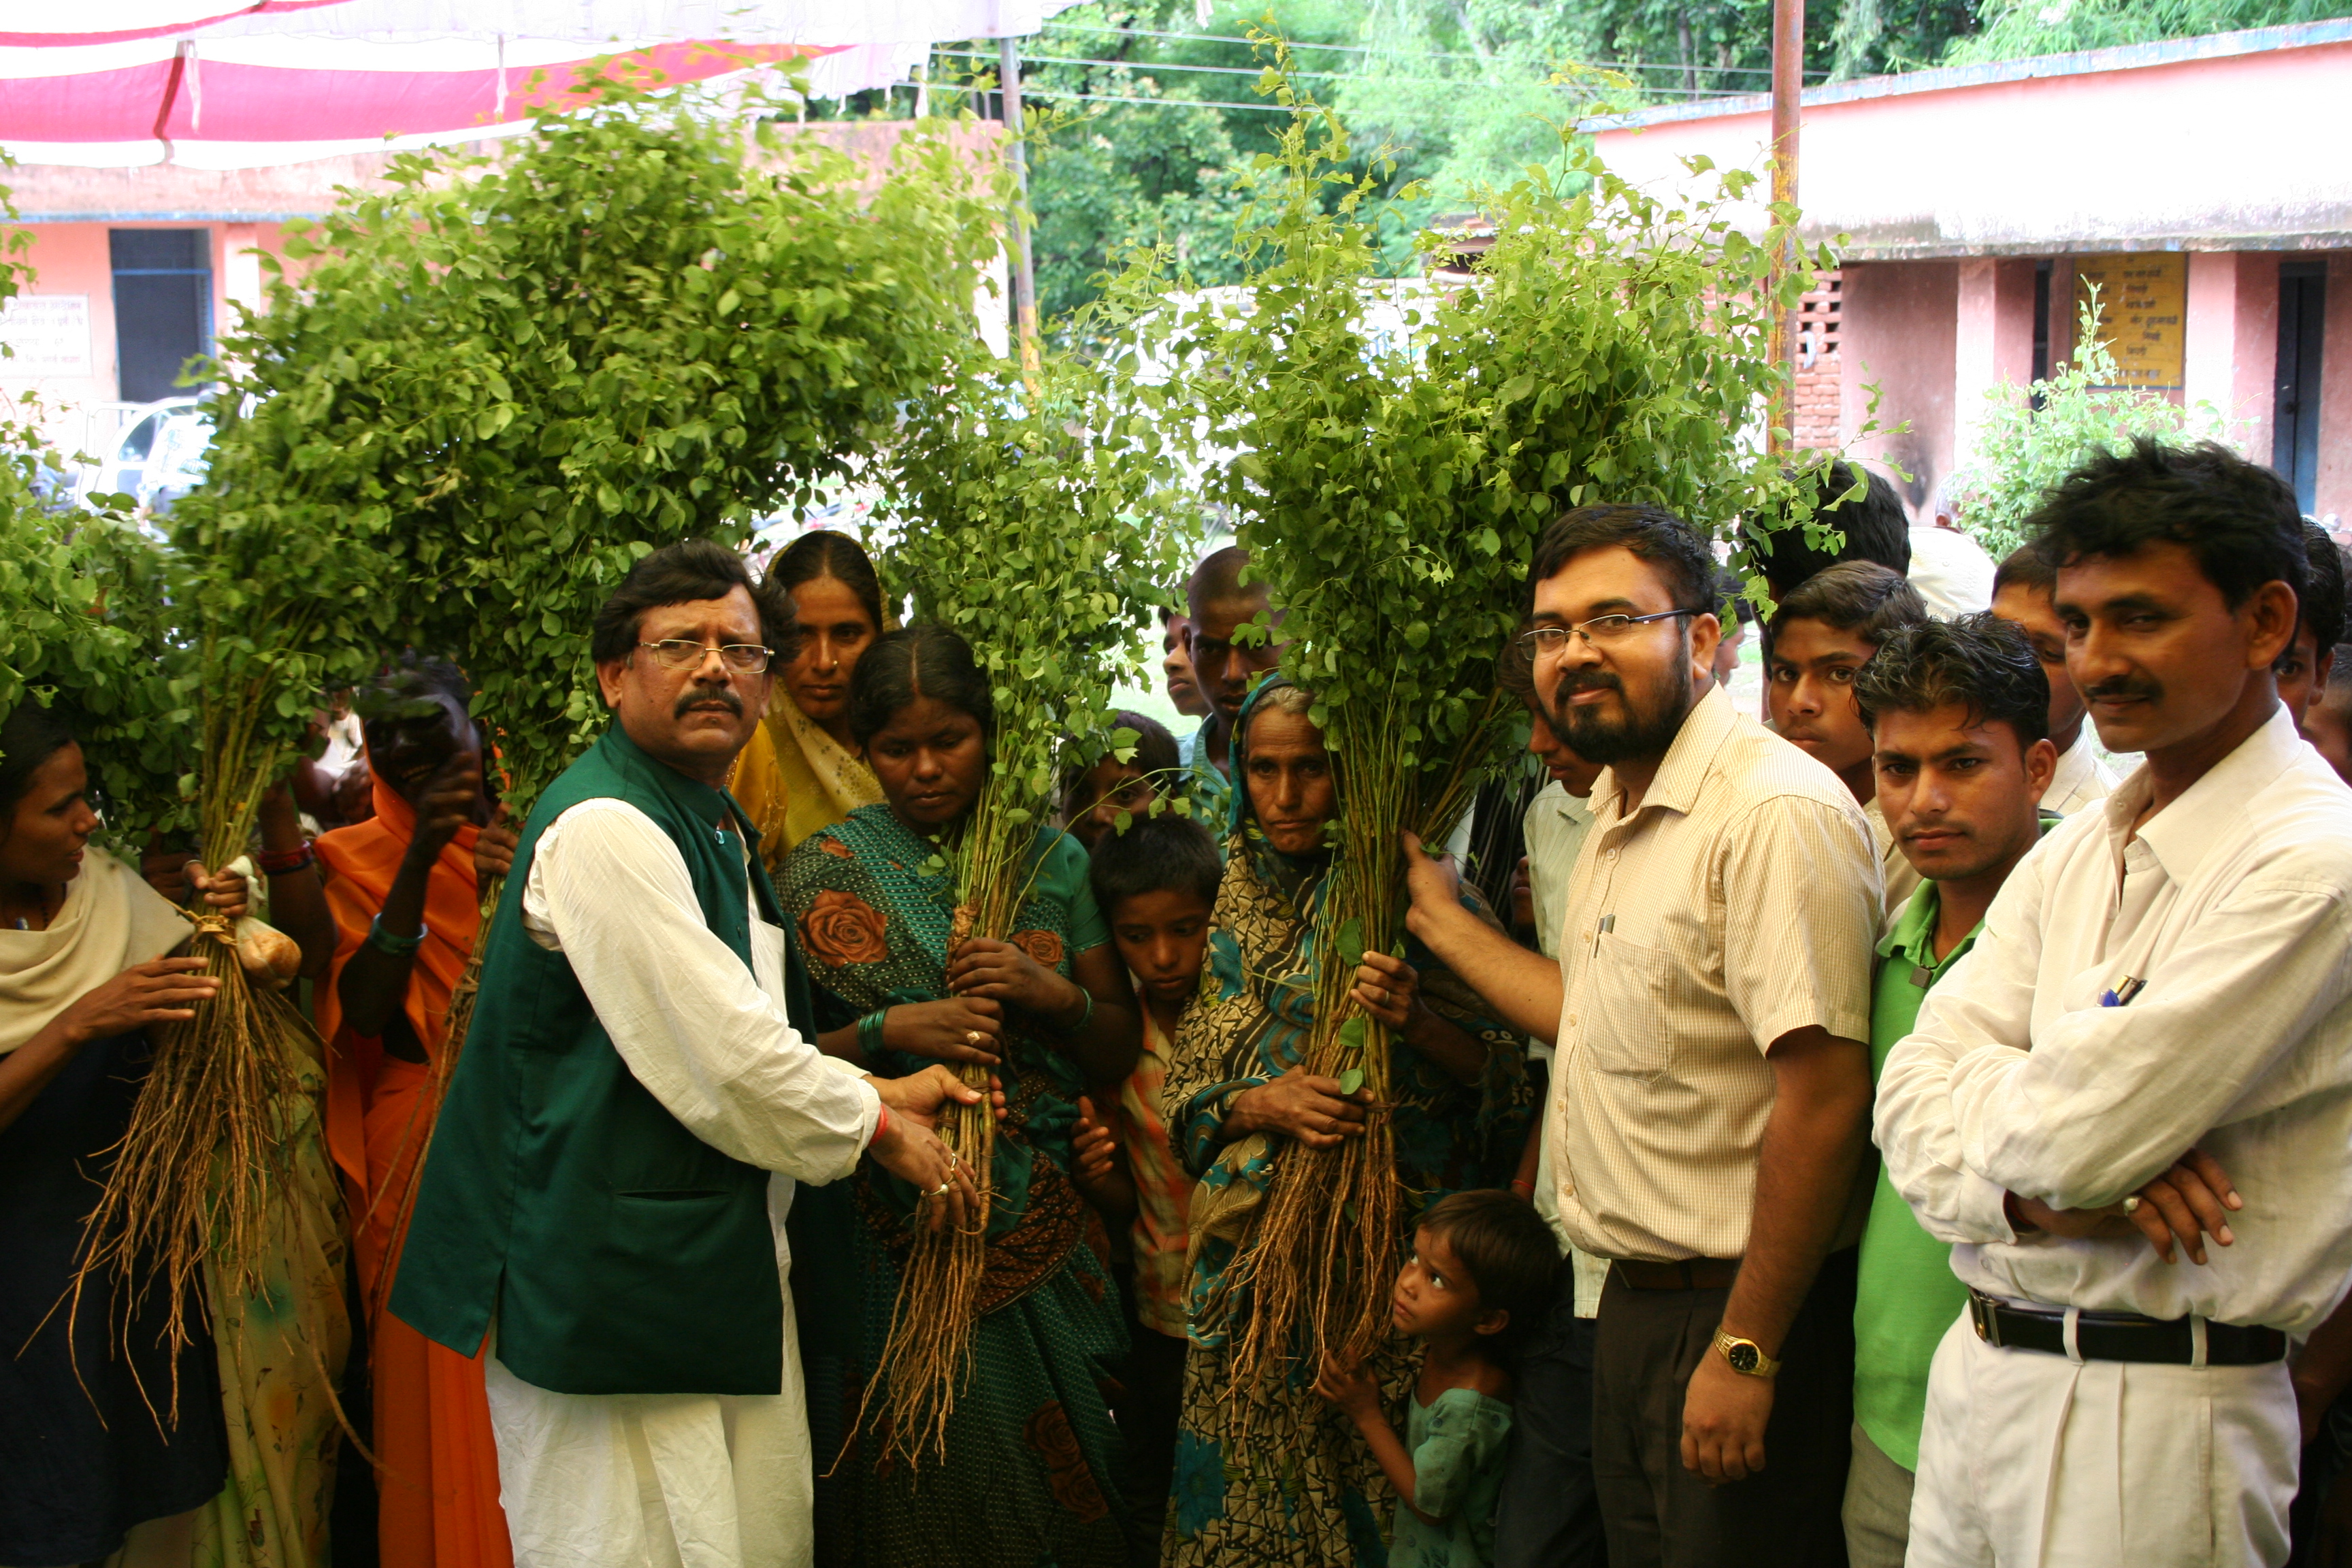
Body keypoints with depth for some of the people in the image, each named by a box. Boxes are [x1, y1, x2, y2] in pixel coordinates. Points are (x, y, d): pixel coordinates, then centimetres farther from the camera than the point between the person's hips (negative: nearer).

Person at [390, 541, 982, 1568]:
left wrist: (876, 1091, 10)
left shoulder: (717, 828, 16)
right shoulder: (604, 827, -18)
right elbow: (720, 1058, -21)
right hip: (611, 1283, -10)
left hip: (719, 1275, 10)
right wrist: (879, 1129, -7)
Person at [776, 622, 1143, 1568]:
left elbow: (1119, 1050, 9)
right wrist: (888, 1032, -19)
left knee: (1048, 1460, 6)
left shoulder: (1051, 861, 7)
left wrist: (1054, 994, -11)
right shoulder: (824, 872, 0)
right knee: (918, 1480, 2)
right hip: (892, 1227, -2)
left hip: (1036, 1219, 2)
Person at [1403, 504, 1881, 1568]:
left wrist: (1745, 1353, -22)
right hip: (1630, 1302, 9)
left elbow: (1824, 1093, -24)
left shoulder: (1776, 814, -20)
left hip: (1732, 1311, -9)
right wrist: (1441, 922, 27)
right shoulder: (1618, 812, 12)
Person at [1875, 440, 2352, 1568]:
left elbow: (2072, 1127, -22)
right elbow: (1914, 1093, 2)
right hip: (1976, 1366, 7)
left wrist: (1983, 1079, -1)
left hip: (2151, 1418, -7)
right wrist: (2035, 1194, -17)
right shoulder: (2071, 856, 9)